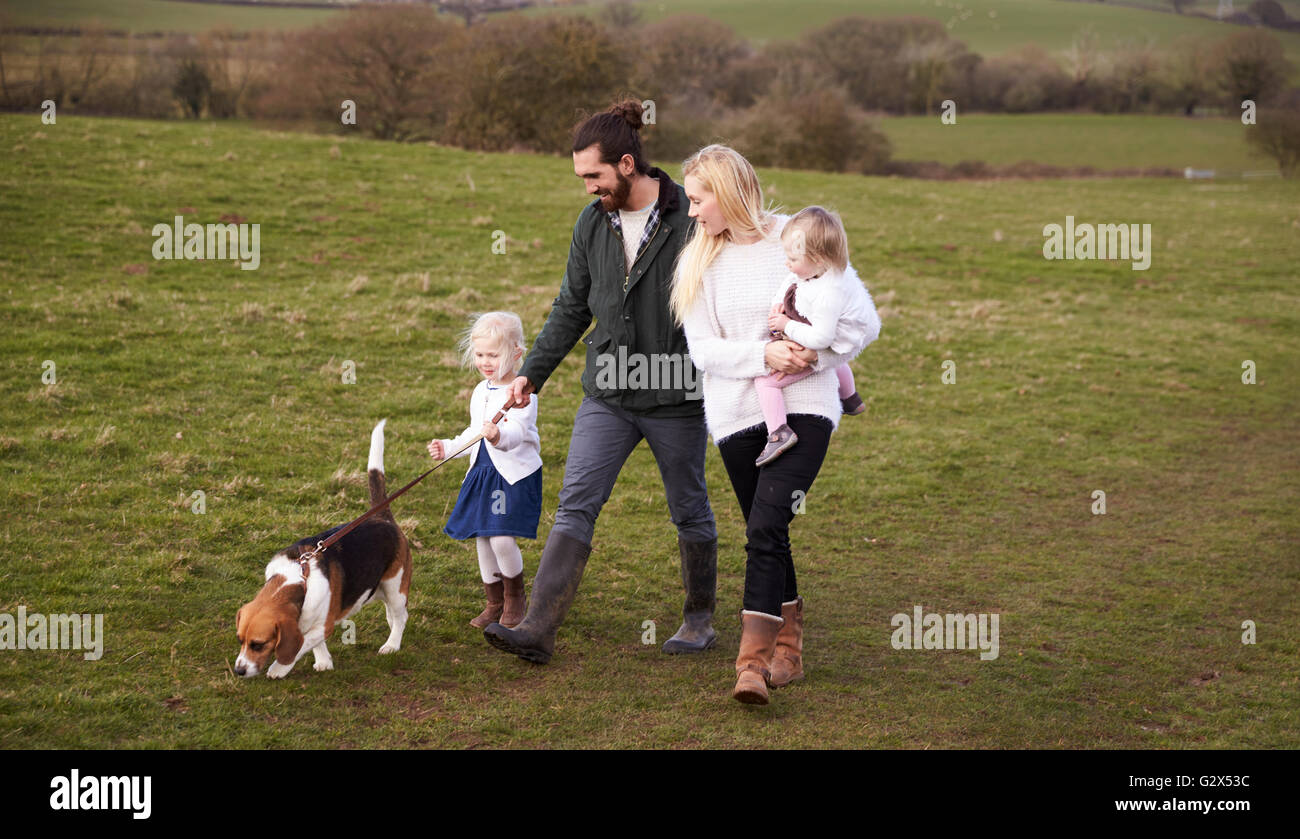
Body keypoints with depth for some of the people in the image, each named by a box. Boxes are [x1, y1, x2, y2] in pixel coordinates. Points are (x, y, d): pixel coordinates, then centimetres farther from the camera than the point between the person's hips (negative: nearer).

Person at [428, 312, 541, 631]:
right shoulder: (481, 392, 13)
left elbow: (517, 430, -30)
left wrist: (499, 436, -50)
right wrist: (449, 448, 19)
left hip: (515, 475, -8)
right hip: (482, 473, 8)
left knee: (502, 539, -15)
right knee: (482, 540, 8)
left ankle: (515, 599, 10)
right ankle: (495, 603, 24)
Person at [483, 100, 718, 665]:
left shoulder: (693, 218, -12)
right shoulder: (593, 224, 3)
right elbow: (571, 309, 13)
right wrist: (533, 372, 7)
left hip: (677, 395, -4)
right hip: (608, 394, 4)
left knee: (689, 511, 11)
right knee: (575, 504, -6)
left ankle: (699, 619, 30)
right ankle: (538, 630, -10)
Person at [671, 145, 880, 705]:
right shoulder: (699, 262, 6)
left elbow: (865, 321, 2)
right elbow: (703, 349, -2)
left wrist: (814, 358, -12)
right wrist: (764, 355, -17)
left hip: (804, 407, -3)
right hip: (735, 412, 3)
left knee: (766, 528, -18)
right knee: (766, 535, 11)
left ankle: (753, 662, -19)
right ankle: (789, 646, 29)